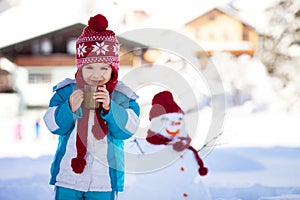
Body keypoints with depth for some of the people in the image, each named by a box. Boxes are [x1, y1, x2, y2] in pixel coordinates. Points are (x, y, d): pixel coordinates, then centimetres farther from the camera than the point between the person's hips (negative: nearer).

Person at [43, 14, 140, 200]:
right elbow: (54, 125, -7)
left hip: (104, 179, -1)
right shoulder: (66, 91, -2)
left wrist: (109, 107, -27)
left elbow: (127, 129, -14)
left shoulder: (123, 96, -4)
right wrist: (69, 108, -25)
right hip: (68, 175, 1)